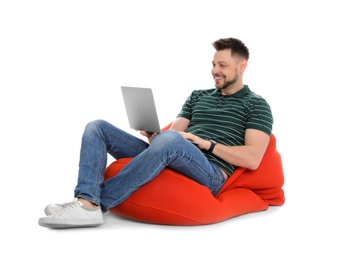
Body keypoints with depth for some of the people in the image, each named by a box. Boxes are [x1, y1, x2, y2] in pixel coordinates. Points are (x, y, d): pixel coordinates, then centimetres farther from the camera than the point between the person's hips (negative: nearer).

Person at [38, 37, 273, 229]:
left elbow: (253, 159, -6)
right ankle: (87, 198, -31)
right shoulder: (197, 96, 26)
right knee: (97, 127, -4)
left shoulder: (256, 105, 8)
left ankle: (94, 204, -36)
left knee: (170, 140, -41)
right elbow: (173, 131, 16)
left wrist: (207, 143, -11)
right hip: (169, 160, 7)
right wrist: (156, 137, -7)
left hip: (210, 173, -6)